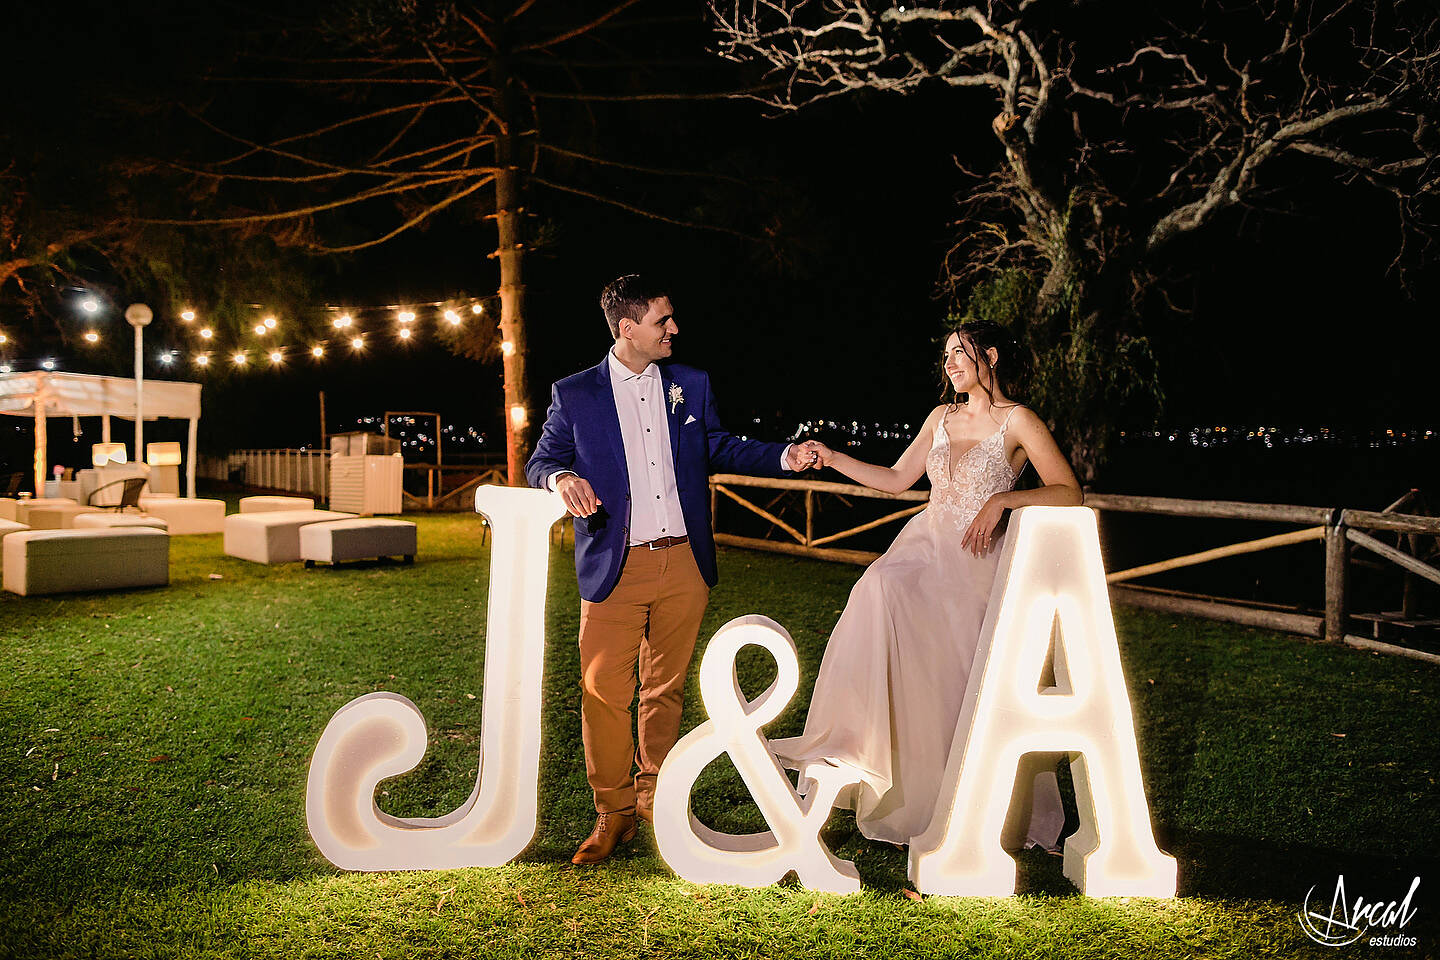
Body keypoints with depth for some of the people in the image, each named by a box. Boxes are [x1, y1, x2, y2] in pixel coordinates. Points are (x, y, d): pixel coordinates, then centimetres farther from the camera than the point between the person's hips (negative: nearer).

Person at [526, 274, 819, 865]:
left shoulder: (691, 386, 11)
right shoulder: (574, 395, 3)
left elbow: (719, 450, 17)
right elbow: (541, 462, 6)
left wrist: (783, 458, 3)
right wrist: (562, 478, -18)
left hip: (684, 565, 3)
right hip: (615, 569, -2)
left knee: (665, 688, 11)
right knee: (603, 691, -3)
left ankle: (653, 794, 28)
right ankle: (614, 811, 14)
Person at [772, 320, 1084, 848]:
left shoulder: (1018, 421, -4)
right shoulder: (942, 417, 14)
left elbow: (1070, 494, -9)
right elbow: (896, 479, 17)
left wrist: (1001, 499, -19)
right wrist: (832, 458, 10)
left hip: (976, 564, -5)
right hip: (924, 548, 5)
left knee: (966, 687, -7)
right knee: (879, 588, -23)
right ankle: (854, 744, -16)